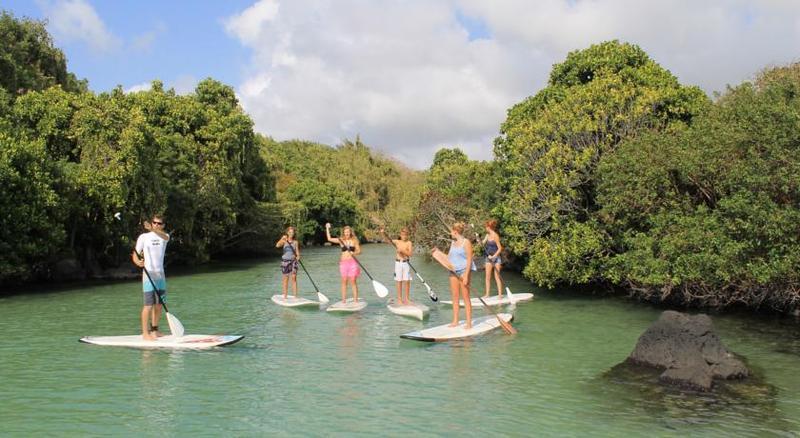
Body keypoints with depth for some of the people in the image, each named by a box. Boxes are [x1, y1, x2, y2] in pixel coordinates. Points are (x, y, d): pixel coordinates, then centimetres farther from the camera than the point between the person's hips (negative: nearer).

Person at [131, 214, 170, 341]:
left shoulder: (165, 236, 6)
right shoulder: (143, 237, -1)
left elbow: (164, 236, -20)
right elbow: (135, 255, -3)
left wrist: (153, 230, -39)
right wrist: (138, 262, -26)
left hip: (160, 274, 5)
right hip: (149, 274, -5)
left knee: (159, 304, 9)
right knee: (149, 304, -10)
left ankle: (154, 330, 20)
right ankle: (145, 333, -8)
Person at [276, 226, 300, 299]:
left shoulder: (295, 242, 5)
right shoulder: (284, 241, 0)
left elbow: (297, 252, 5)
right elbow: (277, 245, -18)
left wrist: (298, 256, -16)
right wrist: (282, 239, -30)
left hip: (293, 261, 1)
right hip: (285, 261, -1)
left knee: (294, 278, -7)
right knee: (285, 279, 3)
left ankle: (295, 296, -5)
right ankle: (285, 296, 10)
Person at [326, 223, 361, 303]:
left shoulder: (354, 240, 2)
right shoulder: (341, 240, 5)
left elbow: (359, 251, 3)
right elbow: (329, 239, 4)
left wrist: (354, 253, -17)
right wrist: (327, 229, 2)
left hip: (352, 262, -1)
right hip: (343, 262, 1)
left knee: (353, 281, -4)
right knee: (344, 281, 3)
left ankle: (355, 300, -2)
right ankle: (343, 300, 7)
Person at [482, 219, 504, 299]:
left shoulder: (495, 236, -14)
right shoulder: (487, 235, 7)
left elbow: (500, 248, -14)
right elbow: (482, 244, 5)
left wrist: (493, 256, -20)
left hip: (496, 258, -7)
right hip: (489, 258, 7)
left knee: (497, 276, -3)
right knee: (488, 276, 6)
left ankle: (500, 294, 3)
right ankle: (487, 294, 10)